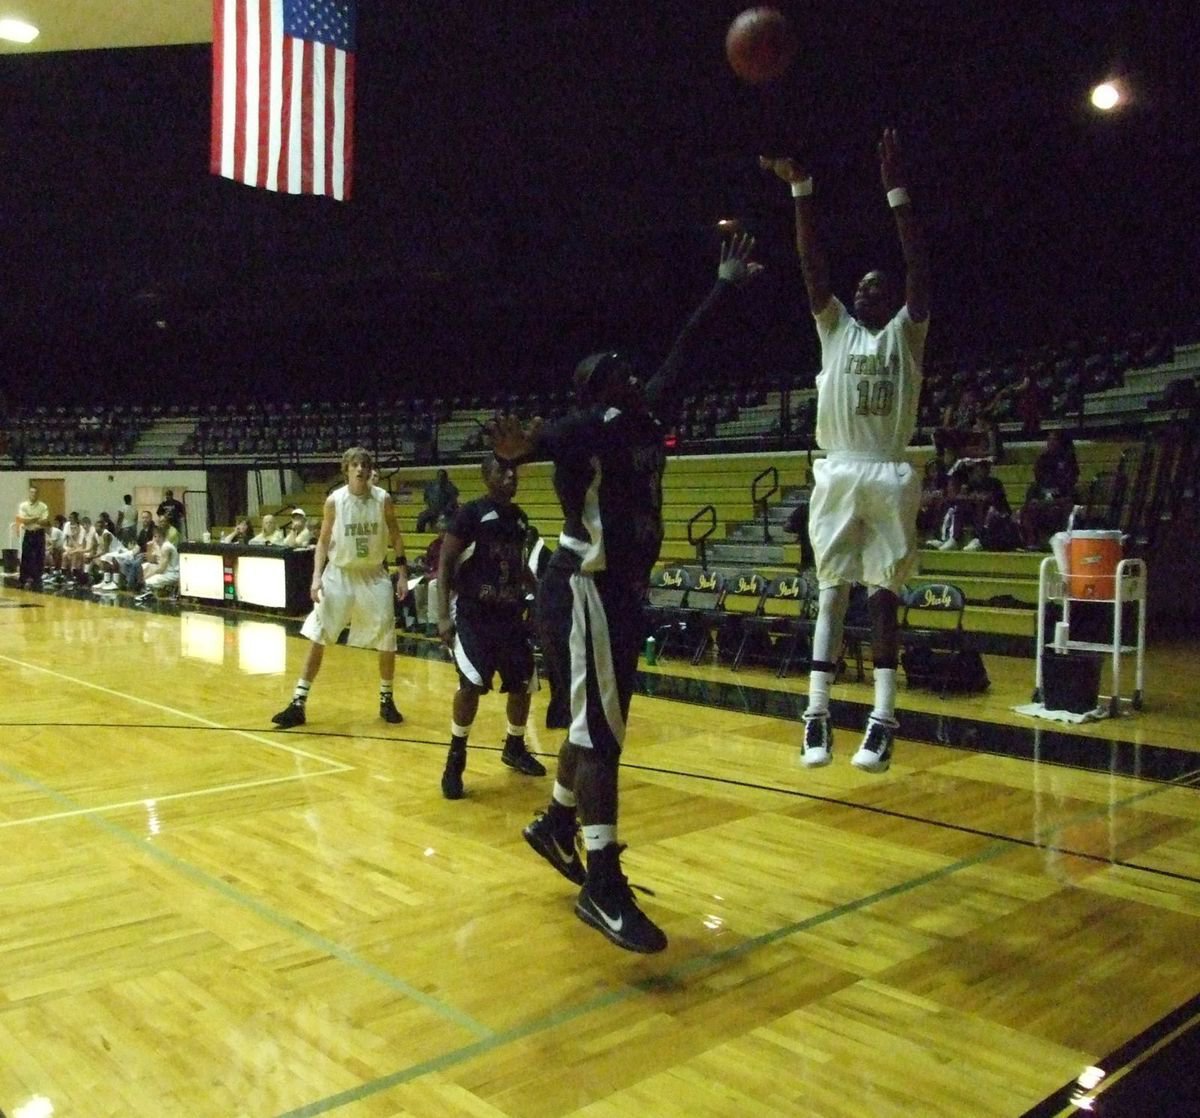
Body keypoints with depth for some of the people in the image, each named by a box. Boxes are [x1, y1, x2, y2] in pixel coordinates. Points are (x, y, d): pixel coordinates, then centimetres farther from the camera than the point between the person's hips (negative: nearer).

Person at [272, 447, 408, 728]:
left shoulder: (383, 499, -7)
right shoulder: (334, 500, -8)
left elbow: (395, 536, 3)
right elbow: (323, 541, 0)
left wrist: (402, 574, -2)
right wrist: (317, 576, -10)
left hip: (374, 576, 1)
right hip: (339, 575, -1)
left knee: (387, 640, 1)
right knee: (317, 639, -3)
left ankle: (386, 700, 22)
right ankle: (298, 703, 5)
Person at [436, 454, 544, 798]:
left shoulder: (519, 517, 9)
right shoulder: (471, 512, -11)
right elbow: (445, 563, -11)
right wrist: (443, 615, -18)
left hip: (510, 614, 6)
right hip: (473, 614, -6)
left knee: (523, 684, 9)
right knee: (471, 683, -18)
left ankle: (515, 748, 33)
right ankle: (455, 759, -1)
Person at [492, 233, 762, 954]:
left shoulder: (645, 421, 12)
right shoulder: (593, 426, -11)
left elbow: (683, 356, 20)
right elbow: (541, 441, -28)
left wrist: (724, 289, 25)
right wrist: (521, 445, -52)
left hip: (621, 591, 9)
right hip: (588, 593, -9)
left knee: (596, 725, 19)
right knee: (600, 731, -10)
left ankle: (556, 824, 38)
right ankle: (603, 887, -6)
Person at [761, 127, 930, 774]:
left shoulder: (905, 332, 7)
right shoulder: (835, 327, 11)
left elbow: (918, 266, -4)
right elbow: (811, 262, 2)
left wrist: (897, 191, -11)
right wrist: (801, 188, -5)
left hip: (890, 477, -1)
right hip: (838, 474, 1)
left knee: (883, 595, 1)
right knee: (831, 593, 3)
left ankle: (882, 718, -3)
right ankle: (817, 713, 0)